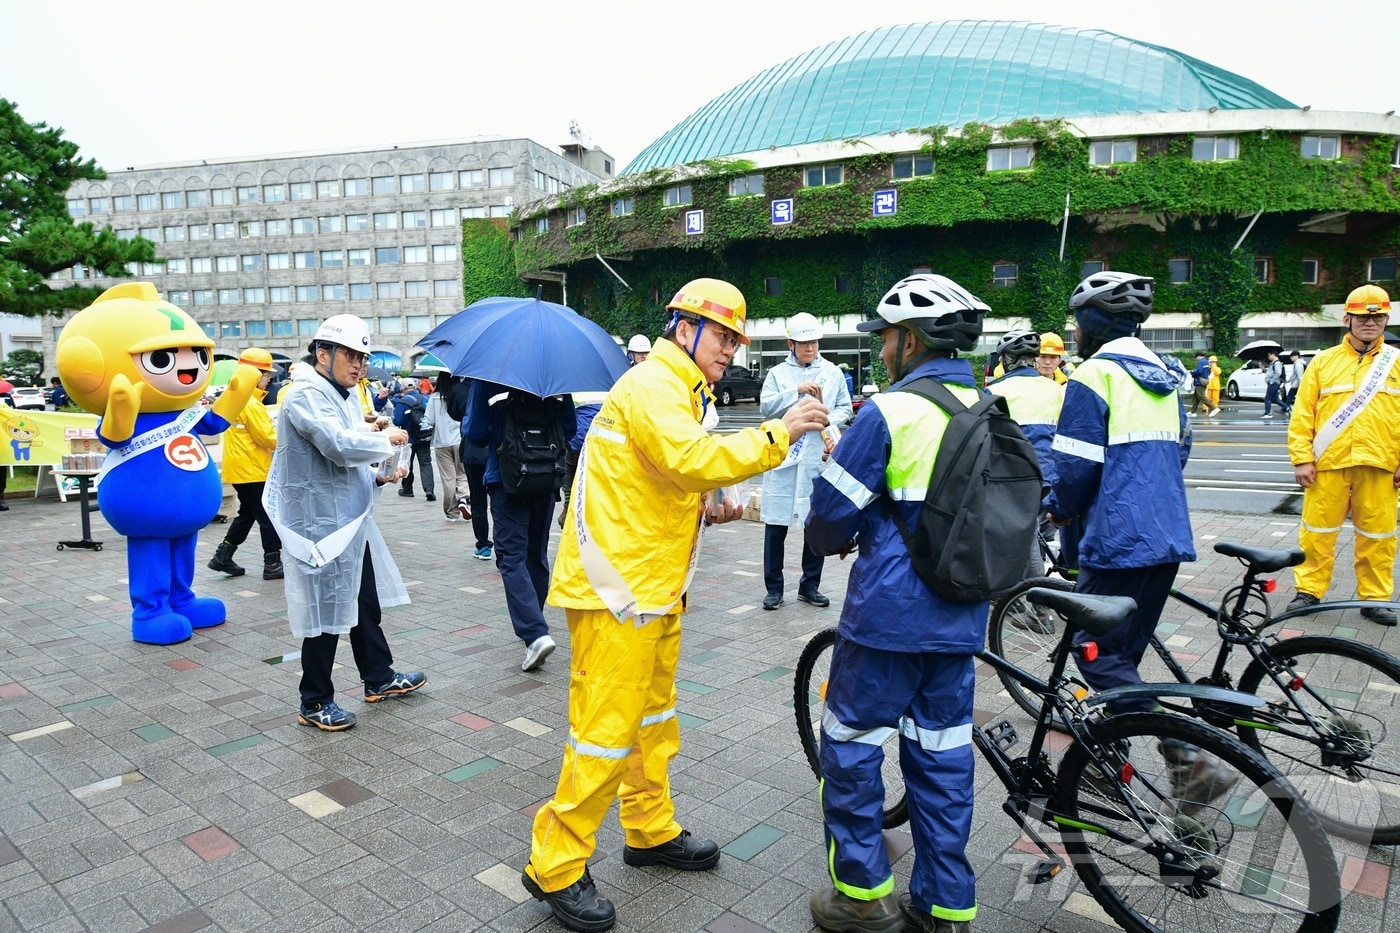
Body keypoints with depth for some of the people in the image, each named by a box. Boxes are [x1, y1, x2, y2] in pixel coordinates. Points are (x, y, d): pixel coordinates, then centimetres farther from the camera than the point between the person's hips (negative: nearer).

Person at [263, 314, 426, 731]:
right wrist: (386, 439, -14)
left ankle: (379, 678, 34)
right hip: (323, 521, -10)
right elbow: (339, 446, -29)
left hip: (351, 518, 10)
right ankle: (315, 703, 15)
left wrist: (378, 474, 5)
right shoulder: (306, 395, -15)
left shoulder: (344, 395, 15)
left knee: (366, 602, 19)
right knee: (326, 612, 0)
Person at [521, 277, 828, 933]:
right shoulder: (651, 386, -15)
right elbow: (692, 459, -32)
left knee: (653, 713, 20)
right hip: (617, 584, -11)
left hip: (655, 583, 11)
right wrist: (777, 433, -26)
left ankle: (650, 830, 37)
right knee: (608, 728, -4)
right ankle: (555, 867, 12)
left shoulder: (680, 391, 20)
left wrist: (706, 509, 9)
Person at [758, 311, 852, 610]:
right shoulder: (778, 373, 5)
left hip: (819, 458, 2)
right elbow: (765, 407, -7)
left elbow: (845, 407, 9)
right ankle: (774, 588, 14)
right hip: (783, 457, -1)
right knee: (776, 526, 1)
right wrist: (796, 391, -18)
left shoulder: (832, 372, 9)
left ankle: (810, 586, 23)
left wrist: (828, 421, -11)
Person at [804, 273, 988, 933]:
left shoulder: (889, 412, -15)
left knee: (851, 742, 10)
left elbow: (833, 510, -11)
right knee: (941, 752, 15)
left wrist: (830, 541, 10)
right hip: (960, 617, 7)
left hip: (888, 613, -6)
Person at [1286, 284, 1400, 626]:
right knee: (1317, 531, 5)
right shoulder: (1323, 362, 5)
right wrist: (1302, 458, -5)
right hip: (1328, 464, -1)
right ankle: (1309, 590, 17)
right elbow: (1302, 414, 1)